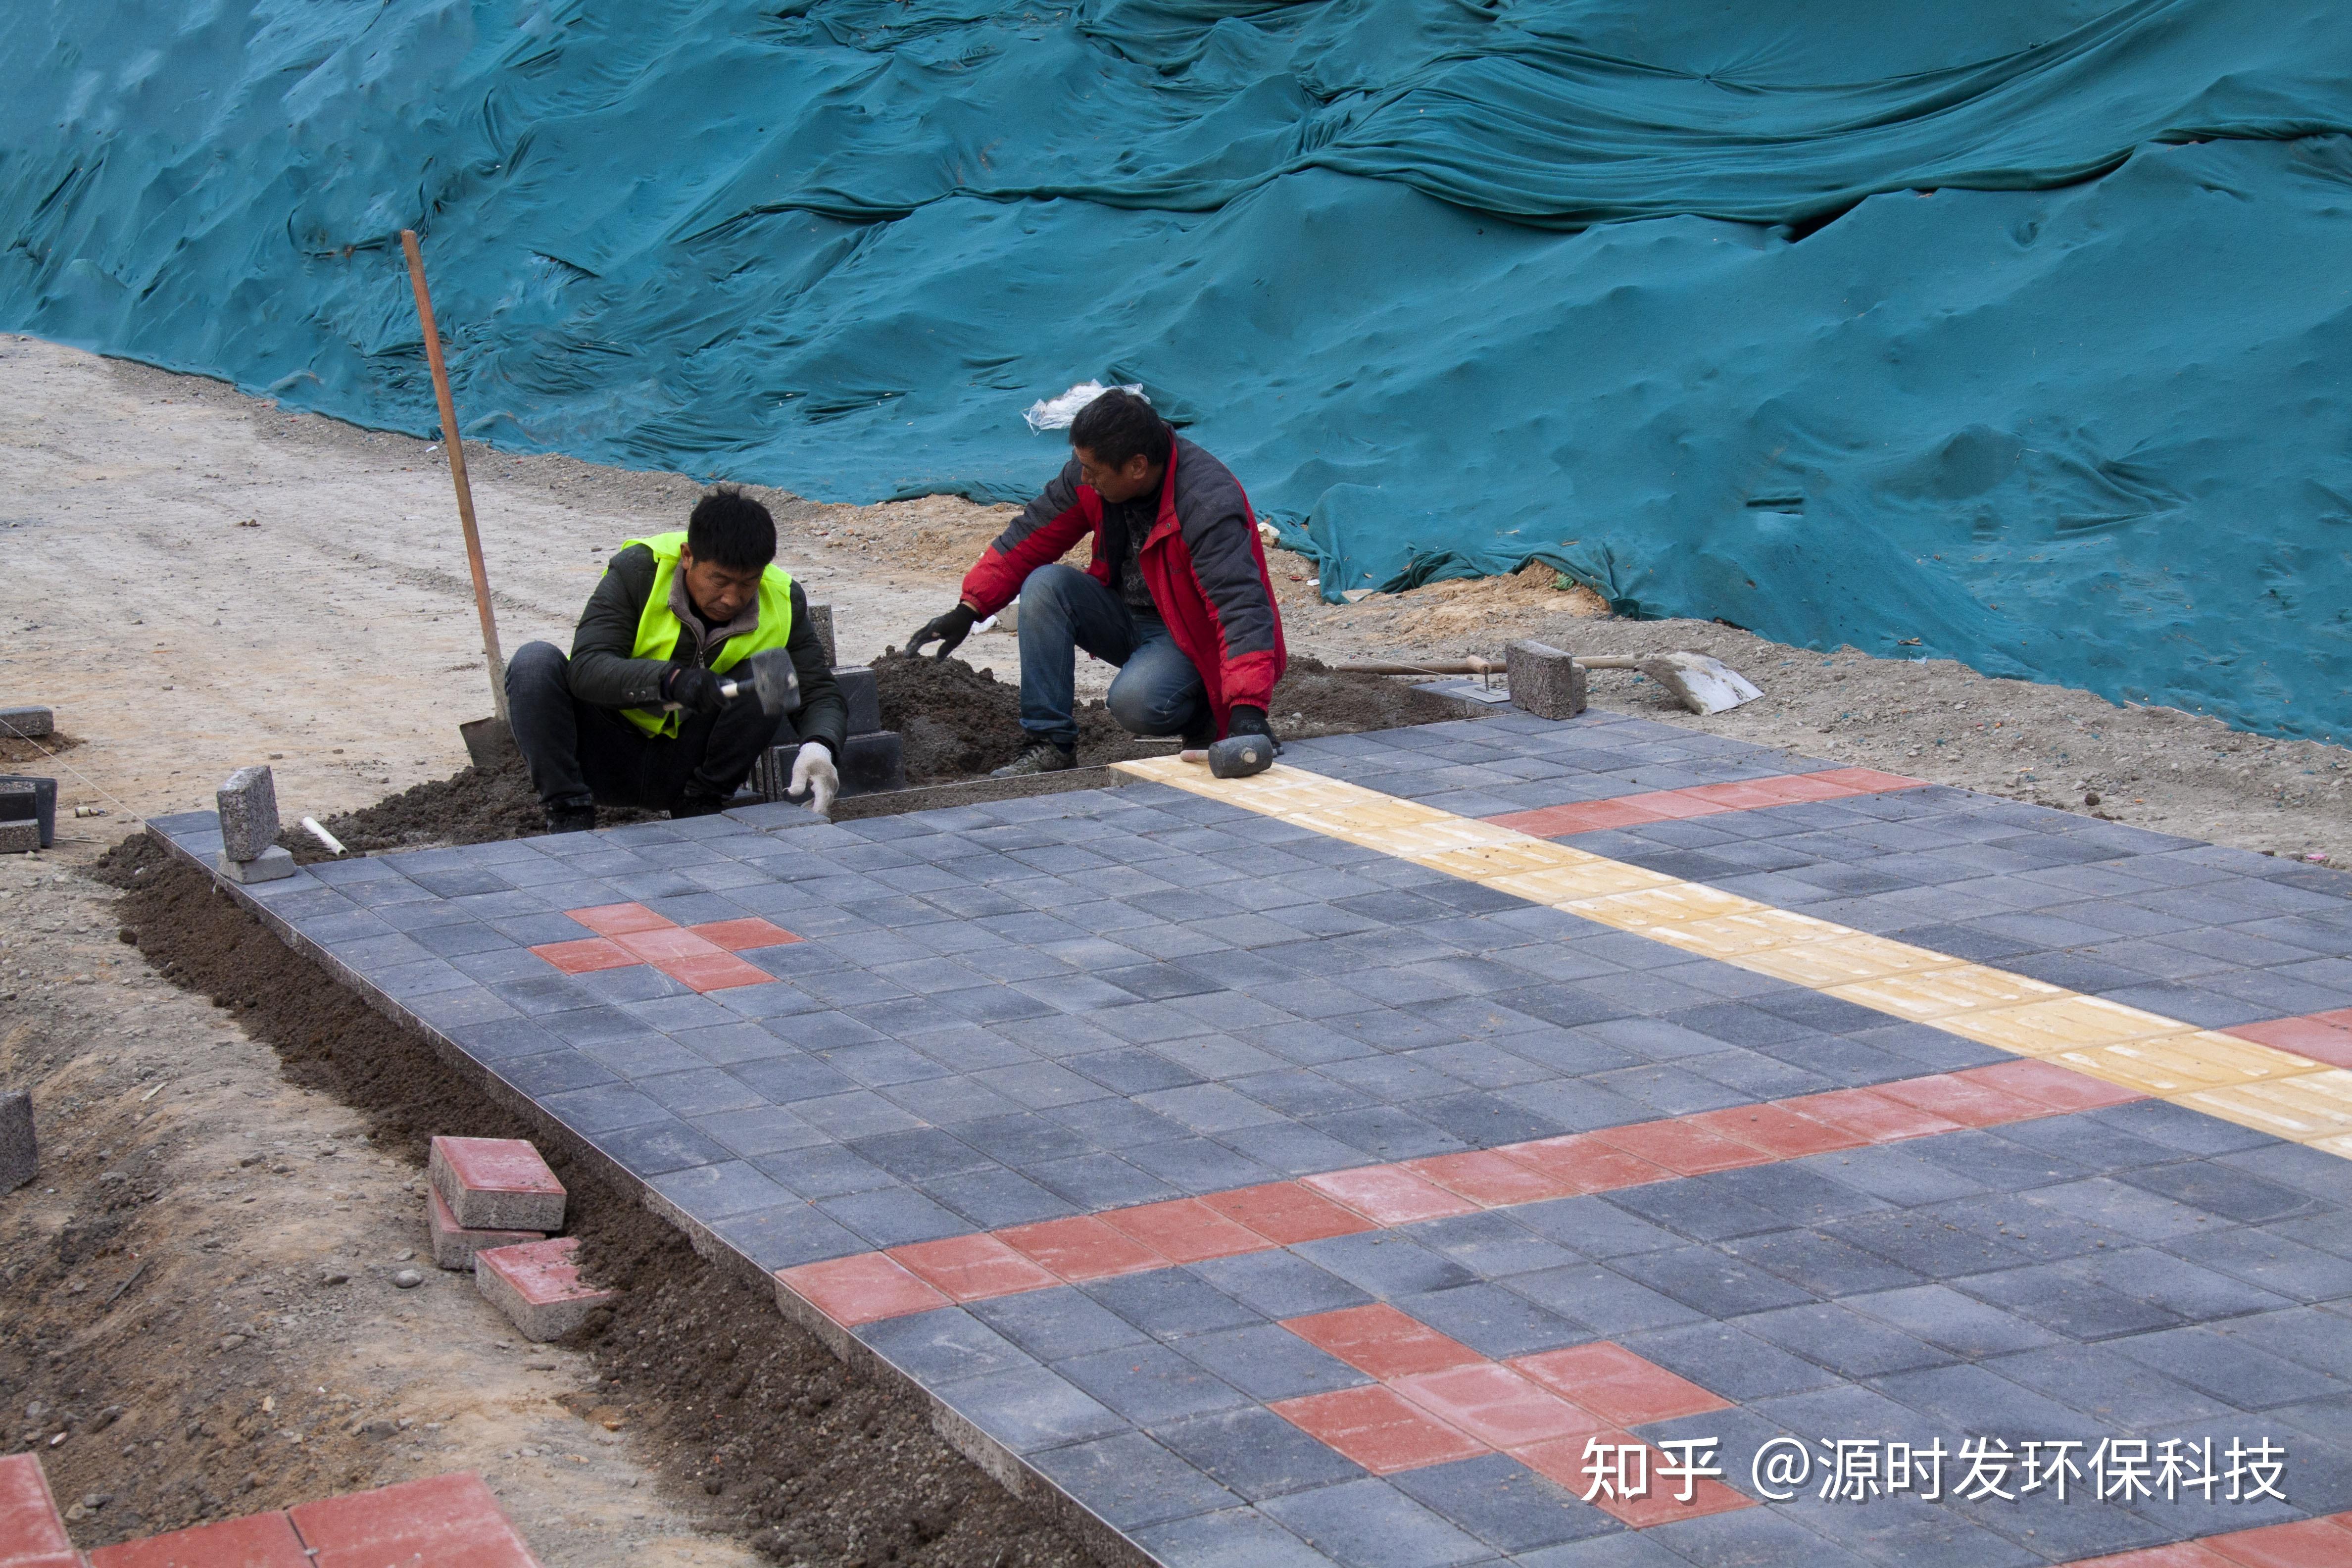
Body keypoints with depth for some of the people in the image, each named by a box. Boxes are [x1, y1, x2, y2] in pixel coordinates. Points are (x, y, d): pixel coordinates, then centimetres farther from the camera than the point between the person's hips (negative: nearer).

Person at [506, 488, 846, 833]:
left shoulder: (783, 603, -9)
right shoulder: (637, 571, -17)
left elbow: (822, 694, -10)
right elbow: (585, 668, -27)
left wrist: (820, 748, -34)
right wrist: (671, 680, -45)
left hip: (687, 764, 2)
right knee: (536, 661, -26)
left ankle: (700, 806, -10)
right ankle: (570, 819, -23)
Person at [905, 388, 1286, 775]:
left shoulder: (1210, 504, -30)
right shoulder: (1089, 473, -10)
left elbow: (1241, 605, -38)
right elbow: (1029, 539, 1)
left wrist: (1246, 707, -50)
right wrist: (968, 610, -8)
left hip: (1192, 638, -7)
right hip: (1125, 618, 7)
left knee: (1135, 703, -35)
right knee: (1045, 585, -18)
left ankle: (1206, 716, 0)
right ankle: (1048, 744, -14)